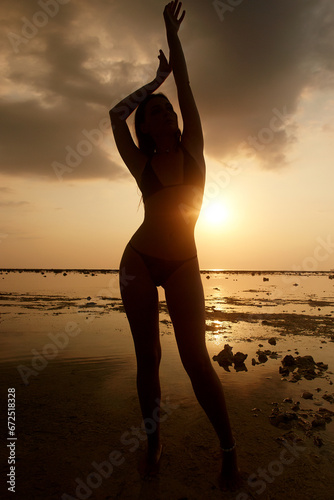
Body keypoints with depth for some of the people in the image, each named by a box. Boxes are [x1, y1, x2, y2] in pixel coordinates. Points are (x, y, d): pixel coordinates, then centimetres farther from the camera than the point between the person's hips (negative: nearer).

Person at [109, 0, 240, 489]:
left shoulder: (192, 149, 5)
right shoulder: (142, 164, 2)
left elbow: (186, 87, 4)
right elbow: (115, 114, -1)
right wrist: (155, 79, 13)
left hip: (183, 264, 0)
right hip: (139, 260, 1)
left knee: (195, 358, -6)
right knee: (148, 357, 4)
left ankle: (229, 448, 11)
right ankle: (154, 439, 23)